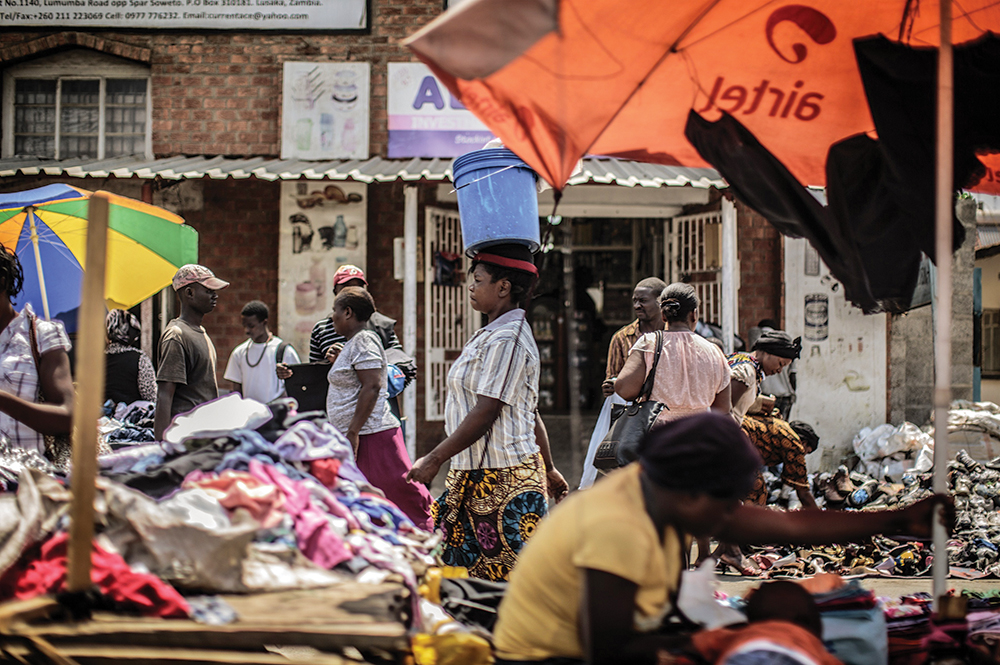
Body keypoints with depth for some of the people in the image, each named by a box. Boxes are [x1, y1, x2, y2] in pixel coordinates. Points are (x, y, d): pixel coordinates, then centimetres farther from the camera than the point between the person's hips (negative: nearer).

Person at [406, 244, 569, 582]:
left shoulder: (506, 339, -16)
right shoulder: (493, 335, 17)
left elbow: (486, 413, -21)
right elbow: (532, 413, 21)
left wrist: (434, 459, -18)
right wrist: (548, 470, 26)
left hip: (502, 478, -10)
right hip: (477, 474, 10)